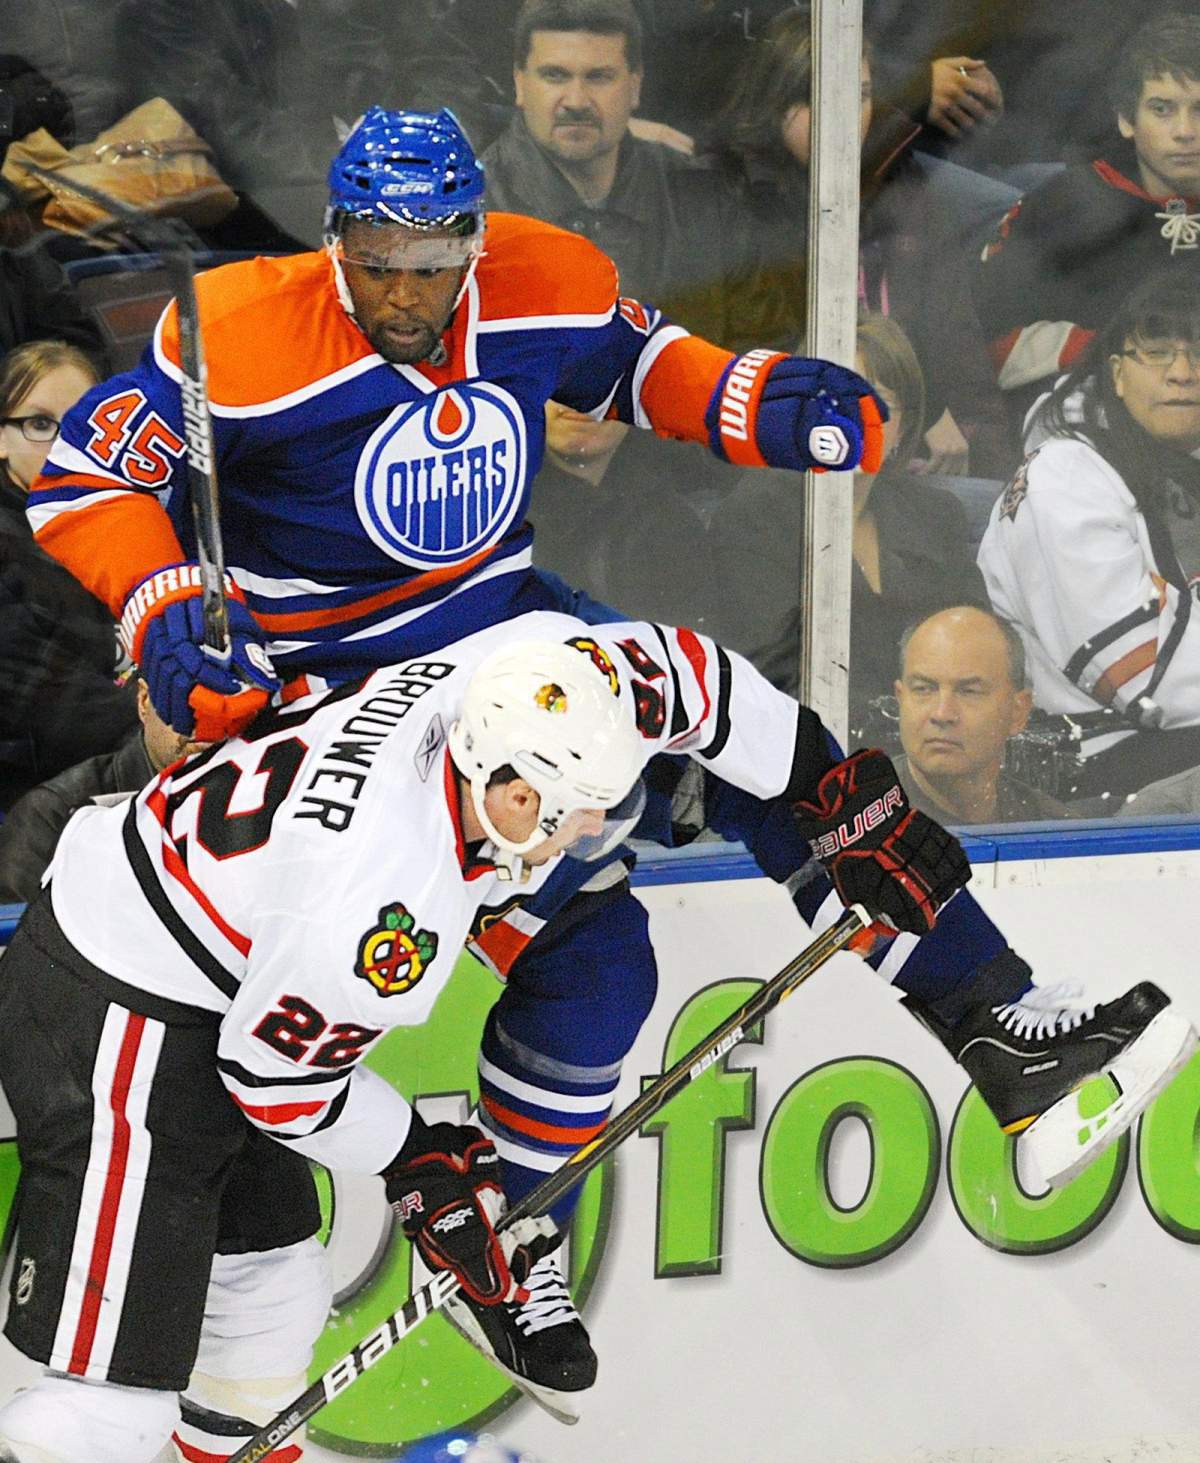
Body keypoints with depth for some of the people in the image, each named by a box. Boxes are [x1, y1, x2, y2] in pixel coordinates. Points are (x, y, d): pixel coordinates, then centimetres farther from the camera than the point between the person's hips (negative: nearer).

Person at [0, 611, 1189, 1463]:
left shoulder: (535, 672, -13)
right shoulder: (384, 899, -33)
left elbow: (690, 681, 5)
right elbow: (276, 1068, -19)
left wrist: (846, 801, 14)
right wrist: (420, 1174, -6)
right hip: (120, 1012, -10)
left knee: (273, 1305, 20)